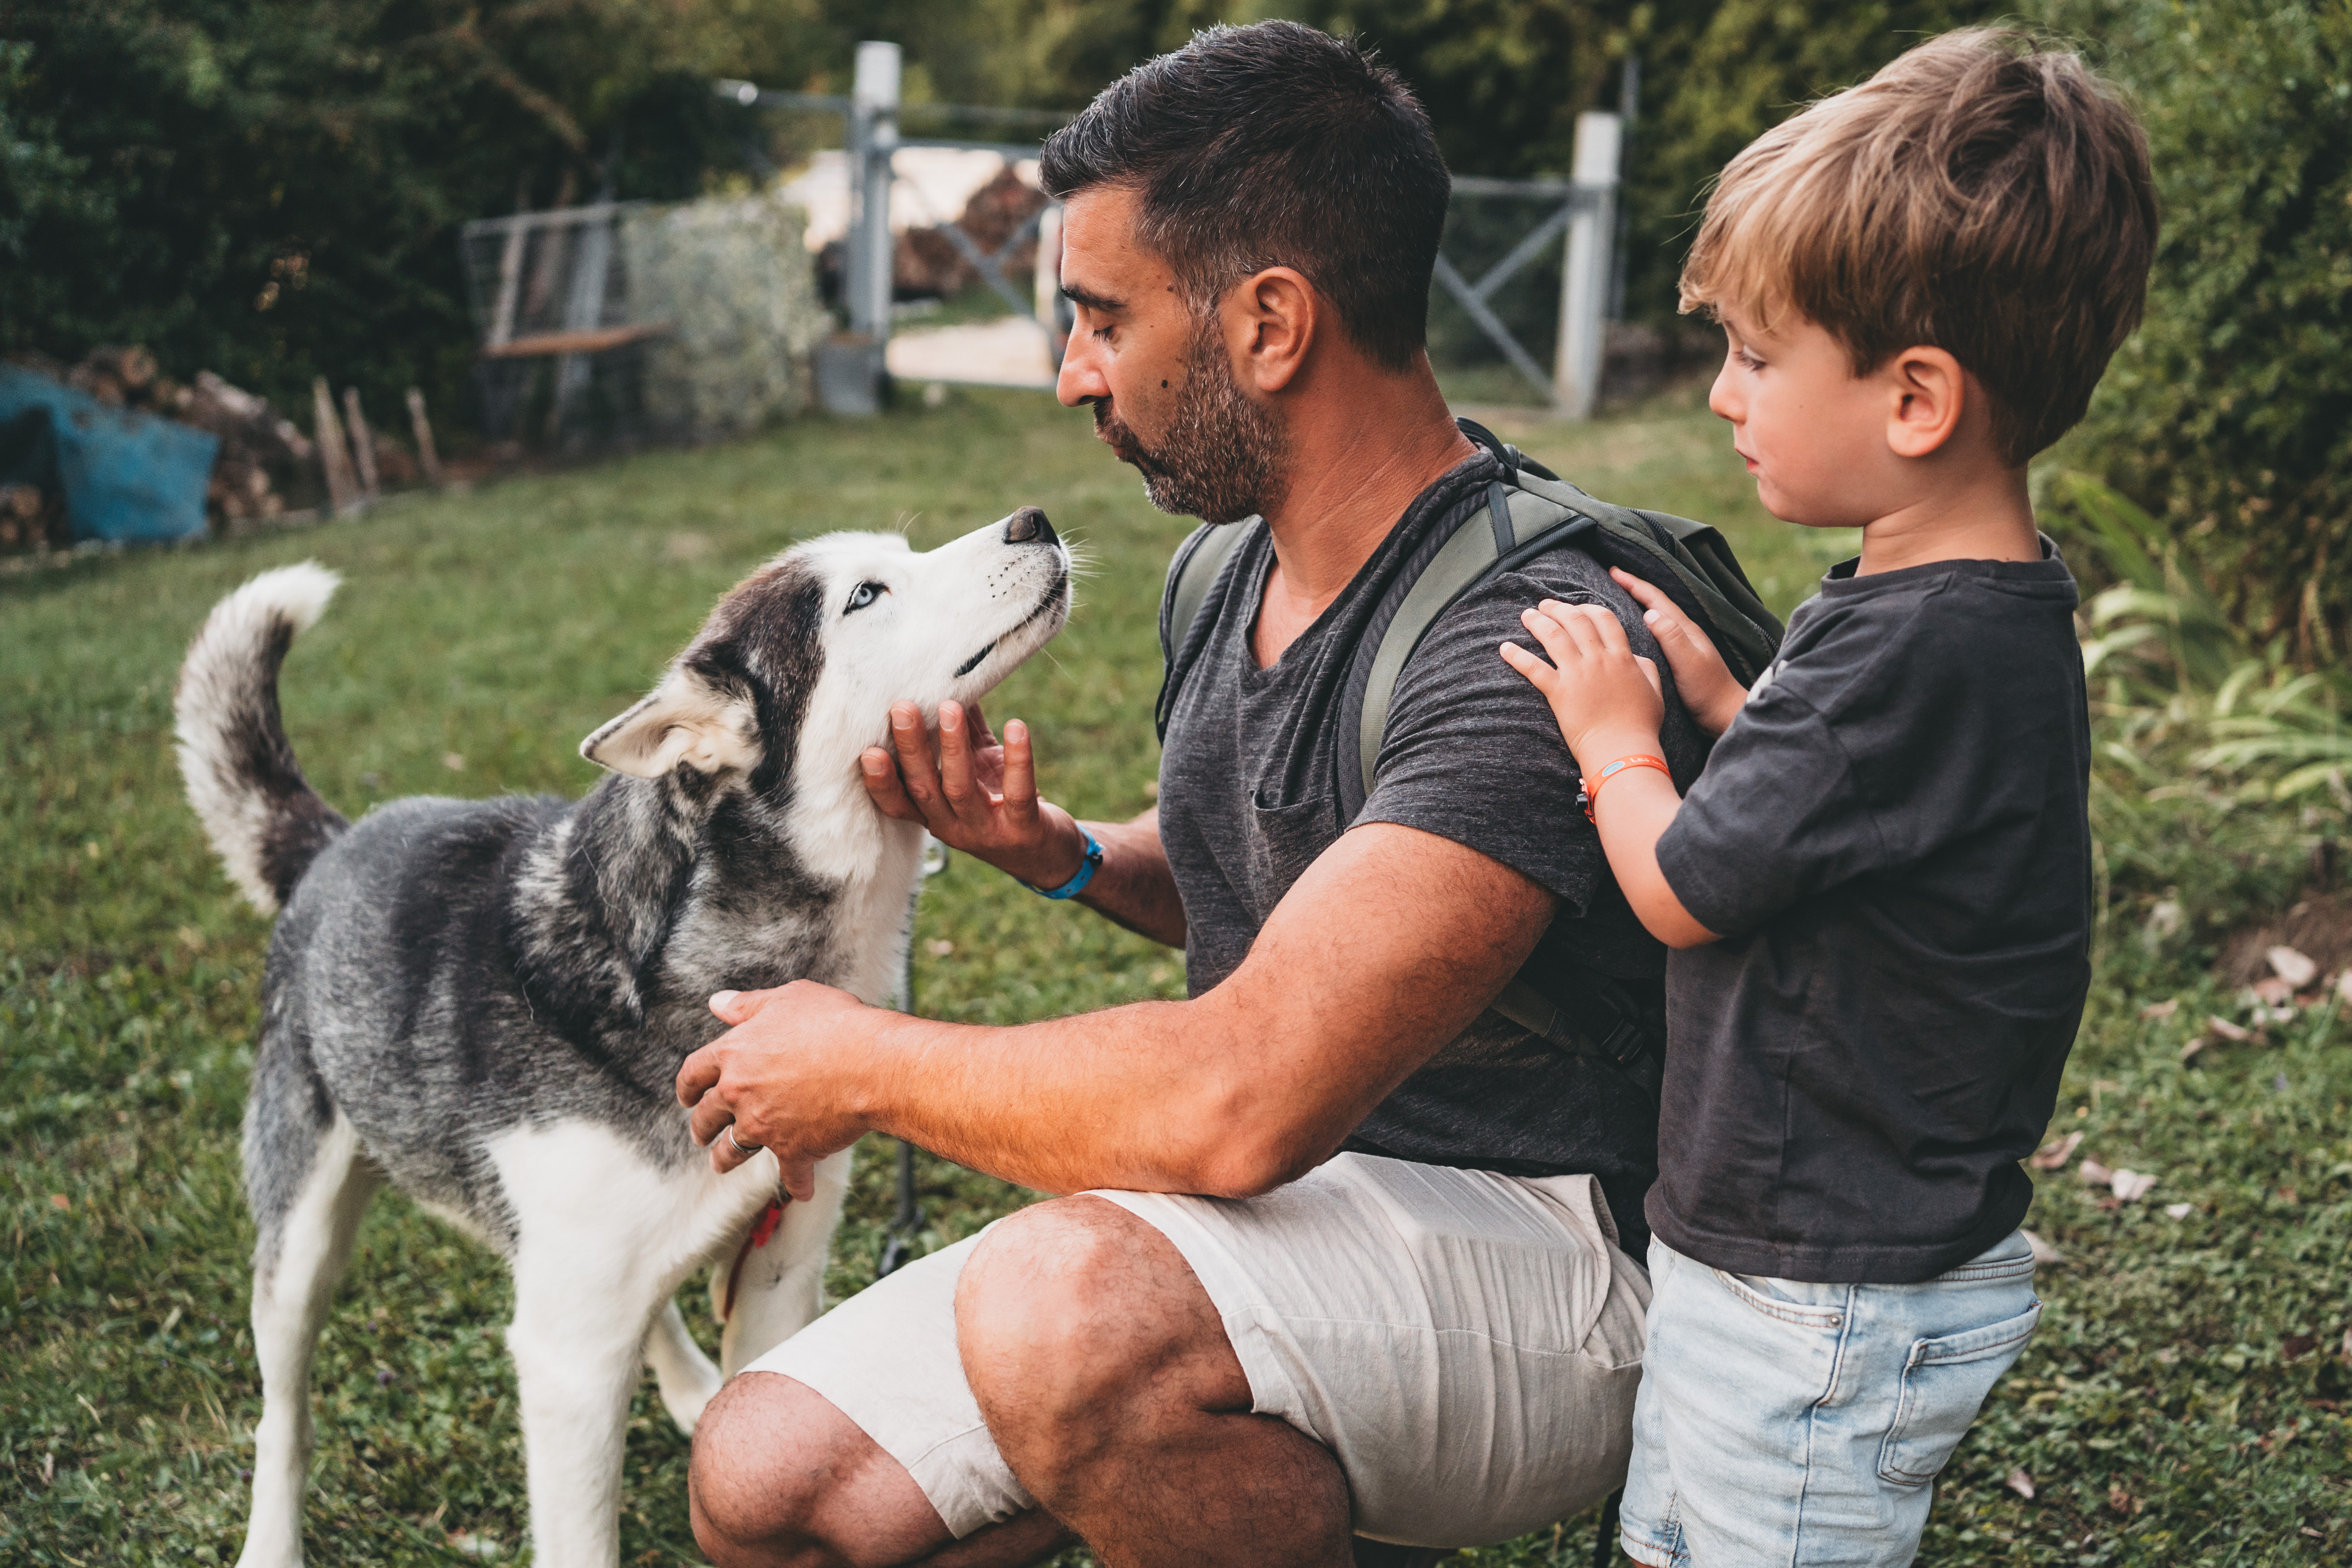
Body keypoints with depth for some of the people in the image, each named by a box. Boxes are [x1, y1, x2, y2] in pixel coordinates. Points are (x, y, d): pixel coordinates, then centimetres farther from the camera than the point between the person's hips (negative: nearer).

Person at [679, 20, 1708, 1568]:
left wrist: (864, 1064, -16)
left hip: (1549, 1269, -7)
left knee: (1068, 1311, -35)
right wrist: (1059, 852, 3)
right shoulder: (1237, 573, 5)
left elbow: (1237, 1101, -32)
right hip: (1288, 1202, 8)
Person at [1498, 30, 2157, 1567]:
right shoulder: (1983, 606, 2)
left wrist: (1615, 739, -1)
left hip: (1824, 1309, -10)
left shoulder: (1924, 650, -29)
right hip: (1759, 1245, 10)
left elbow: (1687, 890, -19)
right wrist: (1718, 694, 2)